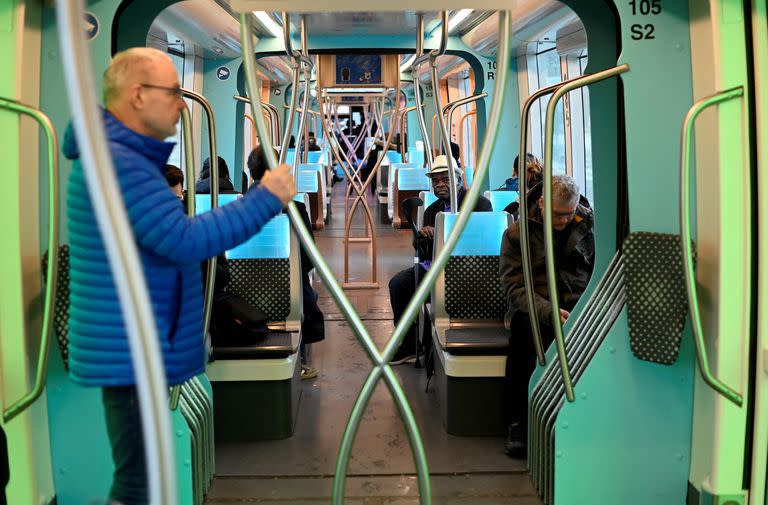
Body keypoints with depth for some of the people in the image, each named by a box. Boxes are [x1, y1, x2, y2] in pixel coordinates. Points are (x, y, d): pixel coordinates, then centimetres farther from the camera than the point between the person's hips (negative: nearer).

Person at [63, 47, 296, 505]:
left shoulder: (132, 157, 15)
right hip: (131, 352, -11)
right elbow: (187, 241, -26)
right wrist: (266, 199, -19)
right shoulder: (116, 162, -20)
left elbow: (170, 238, 22)